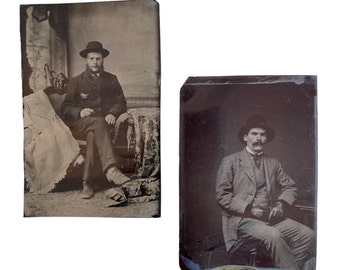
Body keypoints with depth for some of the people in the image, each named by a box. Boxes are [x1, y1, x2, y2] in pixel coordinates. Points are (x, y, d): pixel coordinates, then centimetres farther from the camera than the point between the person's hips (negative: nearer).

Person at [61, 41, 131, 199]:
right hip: (79, 125, -1)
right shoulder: (76, 81, 14)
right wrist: (79, 112, -14)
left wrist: (112, 113, -10)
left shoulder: (111, 79, 19)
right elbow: (65, 109, 8)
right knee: (99, 123, -36)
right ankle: (111, 169, -50)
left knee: (93, 135, -35)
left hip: (104, 123, 1)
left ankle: (88, 183, -38)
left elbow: (121, 103, 12)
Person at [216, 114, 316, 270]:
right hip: (243, 220, -5)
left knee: (308, 234, -17)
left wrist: (281, 205, -3)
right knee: (273, 236, -32)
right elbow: (222, 196, -3)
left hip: (271, 218, 5)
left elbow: (290, 187, 18)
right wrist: (249, 210, -12)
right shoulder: (230, 162, 3)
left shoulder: (273, 163, 18)